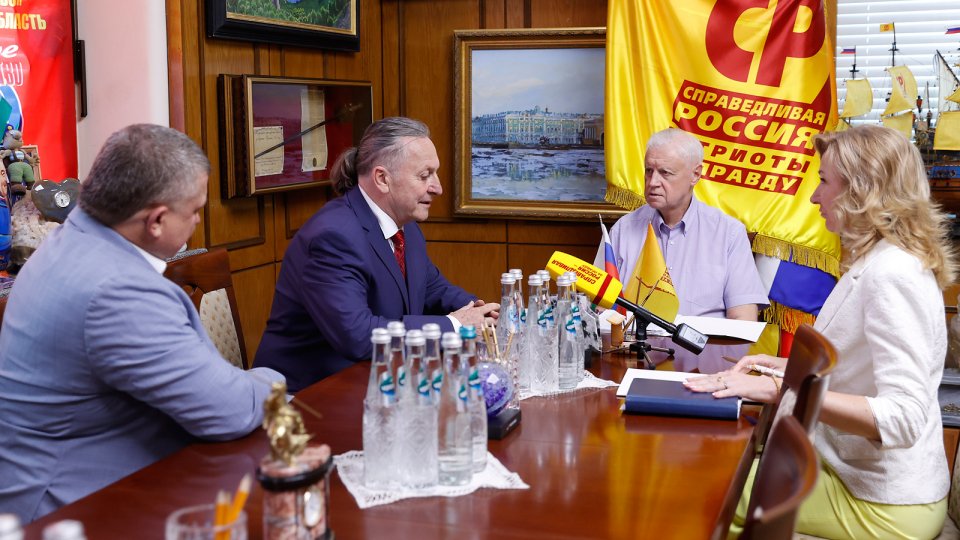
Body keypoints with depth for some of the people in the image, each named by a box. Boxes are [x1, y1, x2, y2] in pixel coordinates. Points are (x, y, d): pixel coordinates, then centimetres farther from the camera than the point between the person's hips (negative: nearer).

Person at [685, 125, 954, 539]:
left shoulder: (892, 274, -22)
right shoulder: (878, 263, 10)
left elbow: (901, 417, -30)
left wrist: (778, 388, -31)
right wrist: (783, 366, 7)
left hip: (882, 506, -9)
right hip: (856, 470, 9)